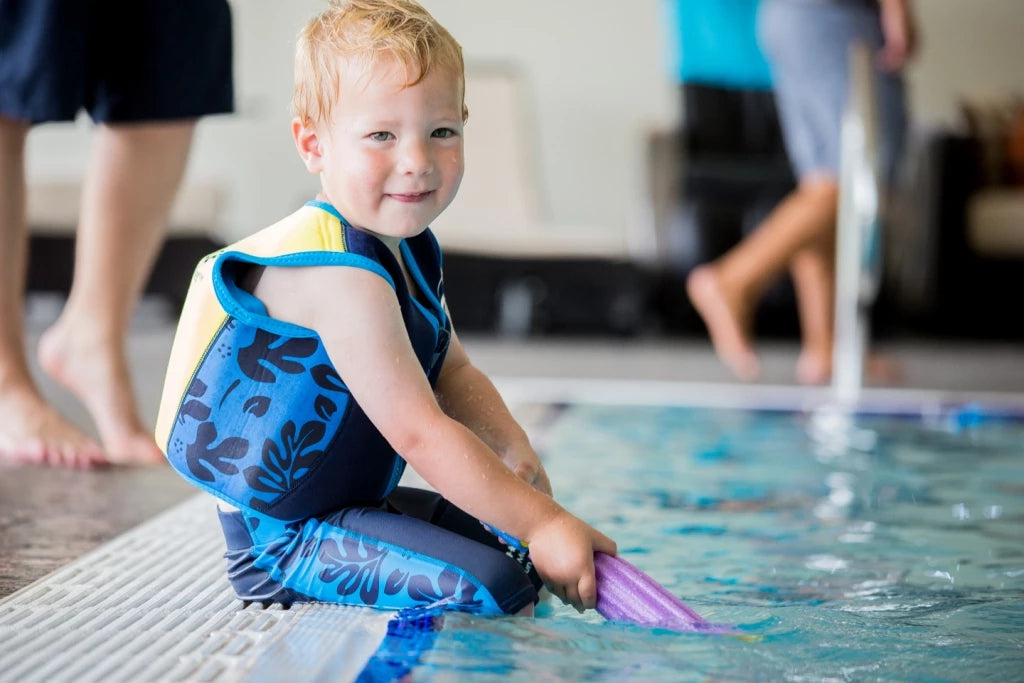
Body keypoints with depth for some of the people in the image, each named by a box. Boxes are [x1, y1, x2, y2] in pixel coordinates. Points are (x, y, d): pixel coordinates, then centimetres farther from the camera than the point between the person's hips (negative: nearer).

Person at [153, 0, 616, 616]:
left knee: (508, 538, 20)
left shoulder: (406, 251, 6)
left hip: (357, 498, 10)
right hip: (279, 533, -10)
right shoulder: (343, 278, -27)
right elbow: (420, 433, -26)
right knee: (494, 583, -22)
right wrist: (542, 522, -23)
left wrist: (514, 450, -8)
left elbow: (454, 374, 12)